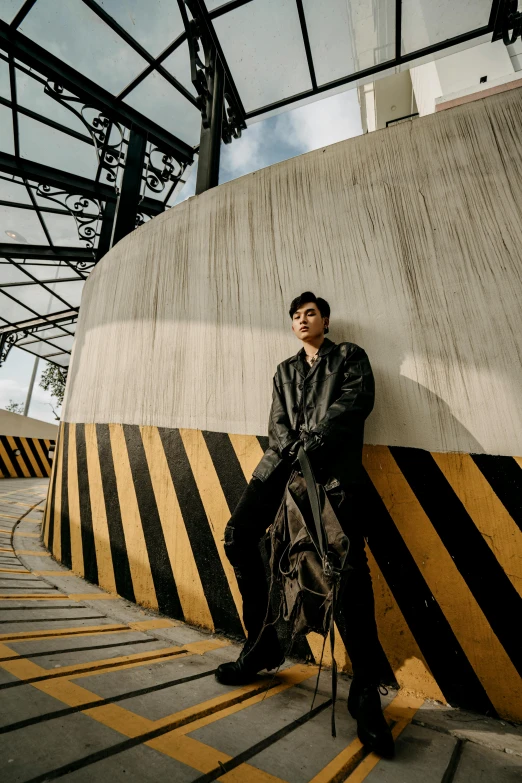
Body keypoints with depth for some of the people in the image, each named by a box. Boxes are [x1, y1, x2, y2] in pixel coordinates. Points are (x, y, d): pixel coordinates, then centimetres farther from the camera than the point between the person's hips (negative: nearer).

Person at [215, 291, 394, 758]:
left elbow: (358, 398, -3)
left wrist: (315, 442, -14)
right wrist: (292, 450, -7)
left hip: (333, 467, -4)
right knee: (238, 535, -9)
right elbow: (277, 421, 14)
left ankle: (366, 690, 5)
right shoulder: (285, 370, 27)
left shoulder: (350, 356, 17)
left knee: (350, 565, -14)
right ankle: (263, 645, 11)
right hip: (283, 462, 5)